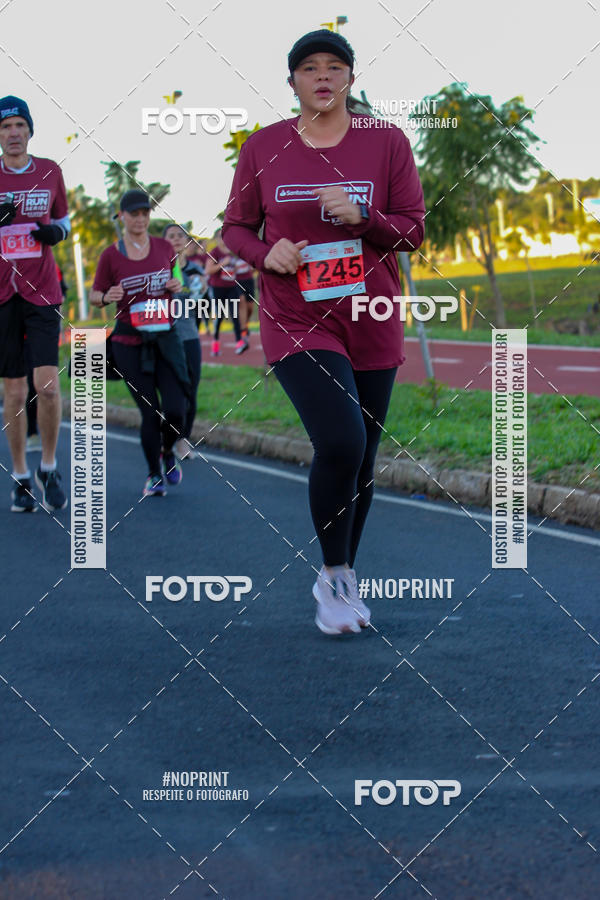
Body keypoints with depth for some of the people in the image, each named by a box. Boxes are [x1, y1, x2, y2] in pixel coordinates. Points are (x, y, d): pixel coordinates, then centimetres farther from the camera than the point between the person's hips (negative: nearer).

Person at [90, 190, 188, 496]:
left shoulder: (164, 248, 6)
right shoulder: (111, 255, -3)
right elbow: (94, 295, 4)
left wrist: (176, 287, -1)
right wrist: (107, 297, -18)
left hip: (165, 337, 2)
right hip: (129, 344, -2)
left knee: (175, 411, -10)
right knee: (151, 414, -3)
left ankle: (167, 451, 24)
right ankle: (154, 475, 19)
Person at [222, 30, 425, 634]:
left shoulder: (386, 143, 1)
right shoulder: (263, 147, 2)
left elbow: (413, 231, 1)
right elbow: (235, 228, 9)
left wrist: (362, 216, -18)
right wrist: (266, 253, -12)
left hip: (371, 325, 2)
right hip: (297, 323, -2)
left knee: (361, 460, 10)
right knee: (340, 442, -21)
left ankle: (345, 577, 30)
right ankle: (332, 576, -1)